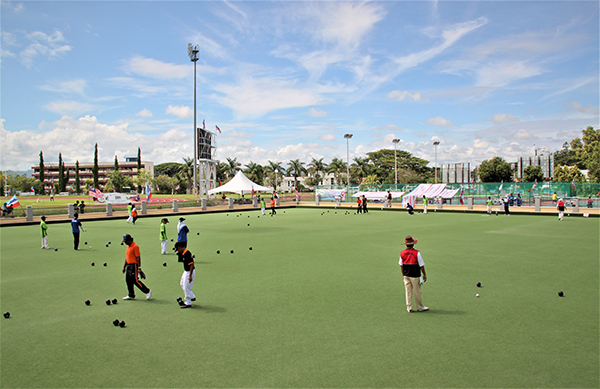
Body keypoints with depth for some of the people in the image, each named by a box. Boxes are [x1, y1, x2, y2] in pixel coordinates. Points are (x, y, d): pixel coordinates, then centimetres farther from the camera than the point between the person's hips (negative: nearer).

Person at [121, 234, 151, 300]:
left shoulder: (135, 247, -14)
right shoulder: (128, 247, 14)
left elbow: (138, 258, -17)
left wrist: (139, 268, -20)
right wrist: (124, 266, 21)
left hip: (134, 265, -9)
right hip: (128, 265, 9)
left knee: (135, 280, -10)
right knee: (128, 280, 9)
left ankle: (147, 291, 1)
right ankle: (131, 295, 18)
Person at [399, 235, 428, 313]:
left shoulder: (402, 253, -2)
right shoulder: (416, 253, -14)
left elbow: (401, 265, 6)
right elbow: (421, 265, -10)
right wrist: (424, 274, 1)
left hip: (406, 275, 4)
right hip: (415, 275, -4)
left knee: (408, 292, 10)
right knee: (417, 292, 8)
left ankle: (409, 308, 15)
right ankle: (420, 307, 21)